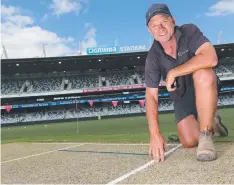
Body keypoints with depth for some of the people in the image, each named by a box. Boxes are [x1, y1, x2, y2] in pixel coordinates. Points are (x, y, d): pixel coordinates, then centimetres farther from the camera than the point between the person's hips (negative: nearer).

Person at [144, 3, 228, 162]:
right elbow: (151, 96, -18)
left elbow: (211, 58, -38)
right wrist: (155, 134, -29)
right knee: (189, 142, -11)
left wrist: (173, 73, -33)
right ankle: (210, 123, 25)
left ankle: (206, 135, -24)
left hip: (205, 89, -2)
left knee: (203, 72, -37)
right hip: (182, 97, 3)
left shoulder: (189, 31, -21)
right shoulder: (153, 57, -14)